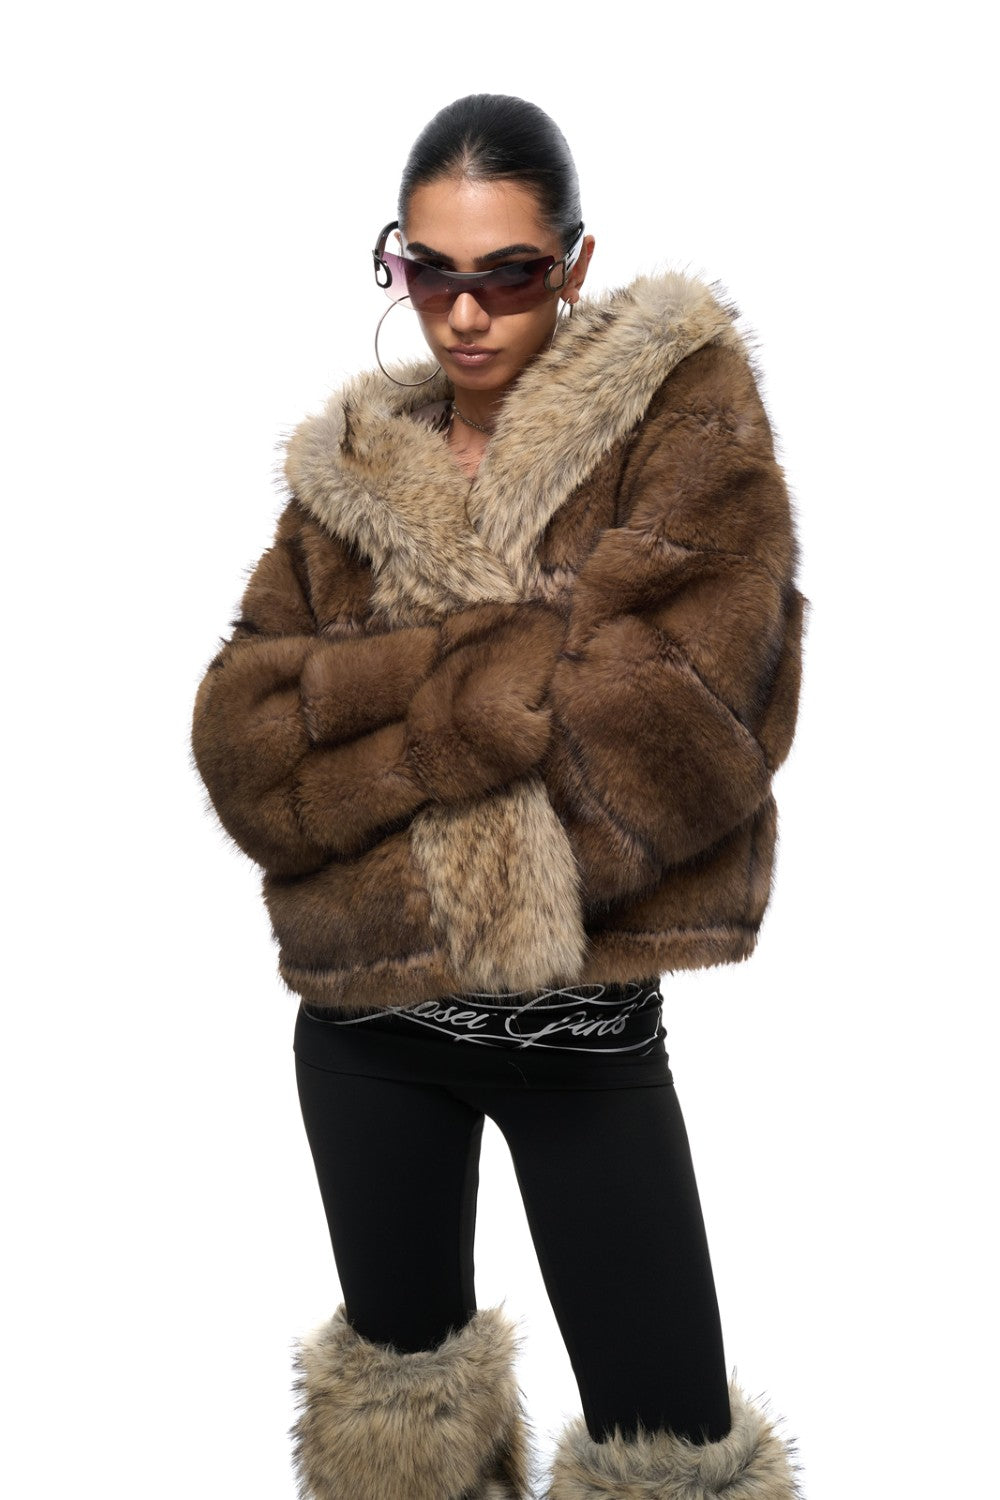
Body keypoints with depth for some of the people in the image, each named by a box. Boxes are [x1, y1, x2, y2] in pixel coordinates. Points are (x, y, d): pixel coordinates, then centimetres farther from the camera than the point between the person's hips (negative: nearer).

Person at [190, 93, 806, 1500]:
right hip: (367, 1014, 4)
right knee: (401, 1354, 22)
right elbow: (240, 738, -5)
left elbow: (680, 714, -20)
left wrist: (392, 699, -11)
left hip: (585, 1024, -3)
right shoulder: (354, 468, 6)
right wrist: (499, 666, -17)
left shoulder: (683, 407, -6)